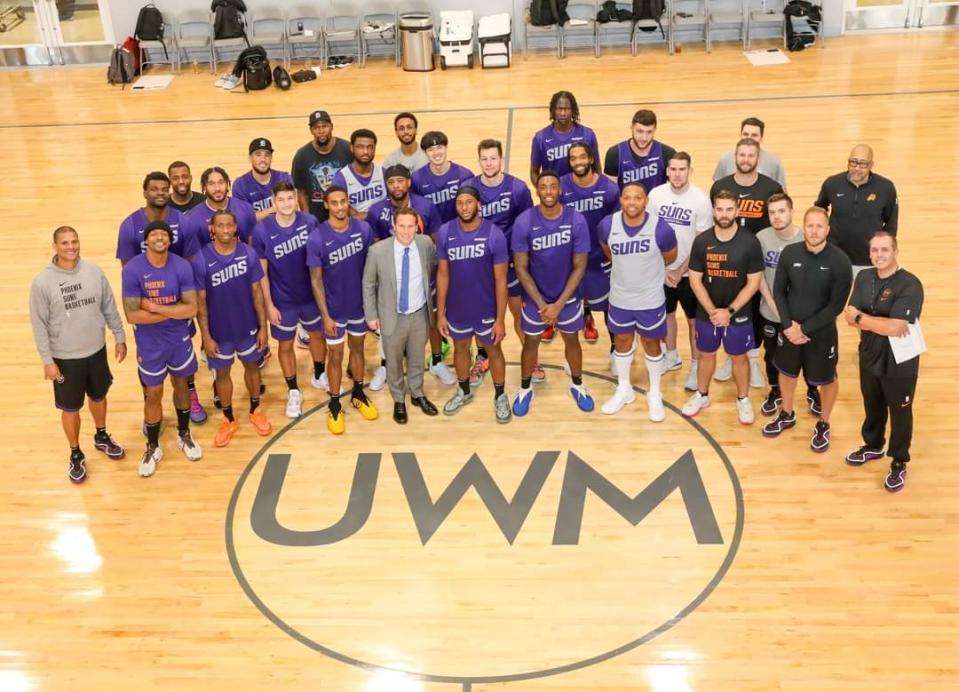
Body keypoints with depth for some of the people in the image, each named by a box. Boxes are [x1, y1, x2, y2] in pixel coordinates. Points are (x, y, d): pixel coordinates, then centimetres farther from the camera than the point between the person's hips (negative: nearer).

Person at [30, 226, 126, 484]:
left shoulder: (94, 272, -8)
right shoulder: (42, 282, -17)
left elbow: (110, 308, 3)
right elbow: (39, 324, -12)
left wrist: (120, 338, 6)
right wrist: (47, 360, -12)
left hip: (96, 351, 3)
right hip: (65, 358, -3)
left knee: (99, 397, 23)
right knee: (70, 408, 11)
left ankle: (101, 437, 48)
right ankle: (76, 455, 31)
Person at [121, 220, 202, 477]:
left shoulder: (182, 266, -13)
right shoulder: (132, 269, -18)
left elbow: (191, 309, -18)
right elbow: (132, 315, -21)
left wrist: (155, 307, -24)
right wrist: (173, 312, -20)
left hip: (180, 339, 2)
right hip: (150, 344, -2)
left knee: (181, 384, 20)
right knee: (153, 394, 10)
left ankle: (184, 435, 42)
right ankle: (153, 447, 29)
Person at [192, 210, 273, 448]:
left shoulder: (249, 254, -12)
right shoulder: (201, 259, -17)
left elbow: (257, 291, -4)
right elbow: (200, 301, -11)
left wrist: (263, 326, -3)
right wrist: (206, 336, -10)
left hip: (247, 326, 2)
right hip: (219, 331, -1)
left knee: (252, 366, 20)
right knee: (222, 373, 15)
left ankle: (255, 411, 43)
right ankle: (229, 420, 35)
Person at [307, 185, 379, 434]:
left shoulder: (363, 228, -13)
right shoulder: (317, 239, -21)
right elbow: (316, 280, -14)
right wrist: (325, 316, -13)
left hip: (360, 304, 3)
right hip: (335, 309, -3)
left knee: (357, 348, 21)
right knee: (335, 356, 12)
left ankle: (358, 394, 42)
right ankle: (334, 405, 29)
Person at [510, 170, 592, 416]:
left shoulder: (577, 220, -19)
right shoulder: (524, 222, -20)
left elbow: (579, 266, -13)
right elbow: (521, 268, -14)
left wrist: (559, 304, -17)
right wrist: (541, 304, -17)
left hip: (568, 296, 1)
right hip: (535, 297, 0)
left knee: (571, 340, 19)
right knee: (531, 341, 16)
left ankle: (577, 385, 42)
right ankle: (525, 389, 37)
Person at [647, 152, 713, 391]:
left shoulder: (701, 200, -15)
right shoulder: (656, 195, -8)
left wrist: (681, 271, -13)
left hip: (689, 272, -3)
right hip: (662, 270, 3)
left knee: (694, 320, 8)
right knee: (666, 314, 19)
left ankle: (696, 366, 22)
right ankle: (672, 357, 39)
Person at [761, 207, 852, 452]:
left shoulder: (839, 261, -19)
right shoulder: (789, 253, -10)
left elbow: (836, 305, -17)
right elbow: (779, 290, -1)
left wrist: (805, 328, -18)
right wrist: (788, 324, -12)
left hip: (822, 333, -3)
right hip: (790, 329, 3)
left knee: (826, 379, 14)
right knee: (786, 372, 21)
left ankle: (823, 425, 37)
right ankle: (786, 415, 46)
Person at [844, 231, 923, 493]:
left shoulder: (910, 285, -23)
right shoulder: (863, 277, -2)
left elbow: (894, 327, -30)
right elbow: (849, 317, -9)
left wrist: (862, 317, -19)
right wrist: (883, 324, -23)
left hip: (899, 364, -5)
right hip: (869, 358, 6)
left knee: (899, 414, 13)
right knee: (872, 407, 25)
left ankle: (899, 463, 31)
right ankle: (873, 446, 48)